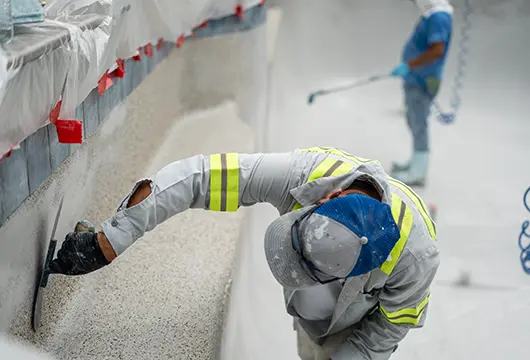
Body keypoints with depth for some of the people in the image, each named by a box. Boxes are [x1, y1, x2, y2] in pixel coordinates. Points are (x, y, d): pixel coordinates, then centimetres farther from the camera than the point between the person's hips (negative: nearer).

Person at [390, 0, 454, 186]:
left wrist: (409, 65, -28)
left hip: (422, 82, -10)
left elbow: (437, 50, -32)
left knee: (418, 125, -2)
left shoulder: (438, 17, -23)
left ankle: (417, 174, 6)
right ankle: (416, 163, 37)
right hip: (415, 80, 10)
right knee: (415, 122, 21)